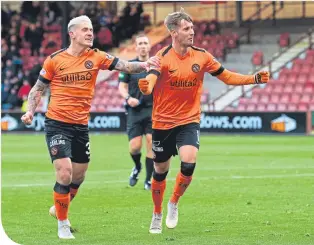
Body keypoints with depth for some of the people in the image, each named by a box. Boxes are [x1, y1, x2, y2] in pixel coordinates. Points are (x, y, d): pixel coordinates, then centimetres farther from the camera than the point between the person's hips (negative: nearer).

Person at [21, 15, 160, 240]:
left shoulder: (96, 57, 0)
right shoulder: (55, 59, -5)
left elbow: (125, 66, -10)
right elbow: (38, 89, 5)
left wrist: (144, 65, -29)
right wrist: (30, 112, -10)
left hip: (81, 126, 4)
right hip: (57, 125, -4)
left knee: (79, 176, 14)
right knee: (65, 173, -14)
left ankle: (59, 208, 42)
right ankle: (63, 224, 2)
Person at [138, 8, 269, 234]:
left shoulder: (202, 56, -4)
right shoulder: (163, 57, -15)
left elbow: (227, 77, 7)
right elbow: (150, 80, -31)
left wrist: (254, 79, -7)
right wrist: (144, 87, -56)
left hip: (189, 120, 2)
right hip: (163, 122, -1)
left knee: (189, 161, -23)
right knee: (160, 171, 10)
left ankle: (174, 203, 3)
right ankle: (157, 215, 34)